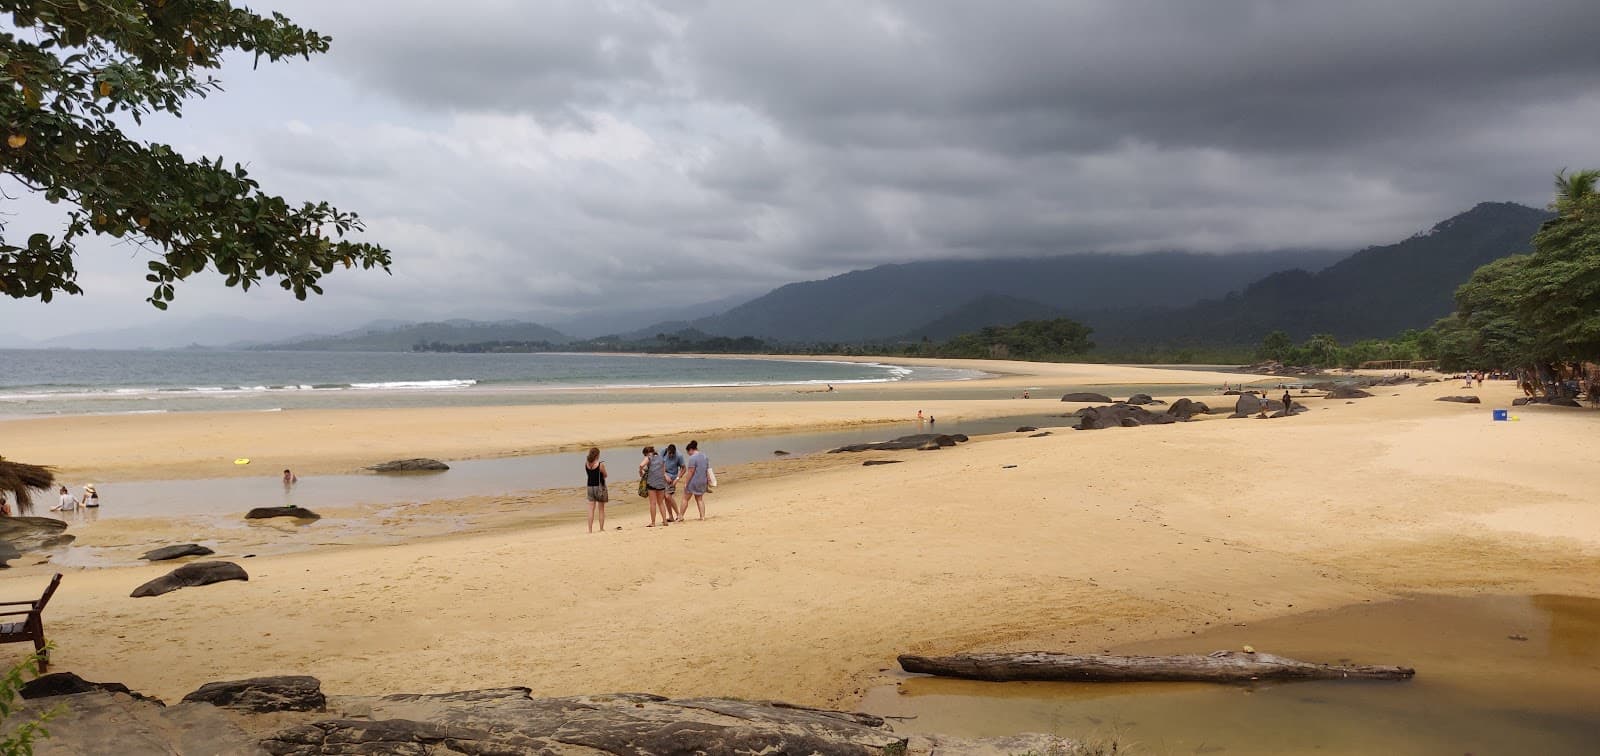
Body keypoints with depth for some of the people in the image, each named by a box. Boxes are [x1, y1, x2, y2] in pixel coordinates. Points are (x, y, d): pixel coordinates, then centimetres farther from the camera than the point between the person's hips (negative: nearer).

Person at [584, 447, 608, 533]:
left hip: (590, 487, 4)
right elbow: (605, 475, -3)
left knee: (591, 509, 6)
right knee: (601, 509, 8)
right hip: (599, 487, -3)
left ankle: (590, 529, 2)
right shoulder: (600, 464, -15)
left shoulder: (586, 463, -3)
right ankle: (601, 529, 13)